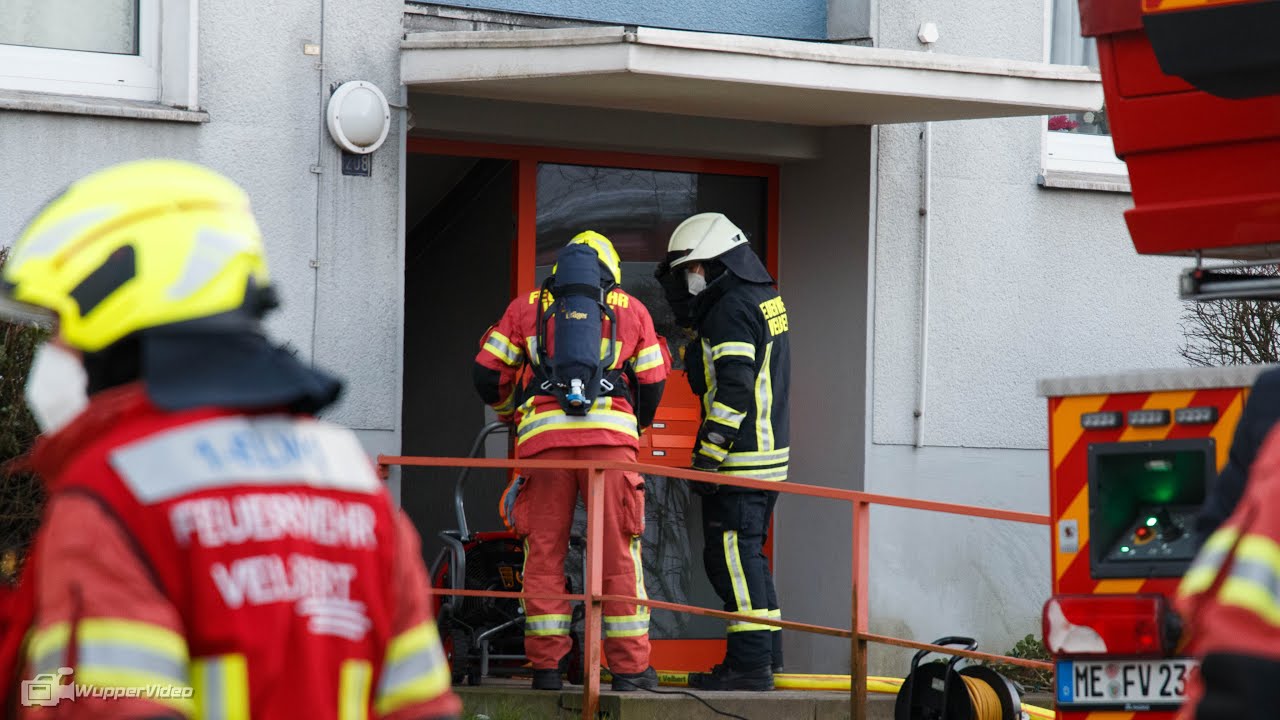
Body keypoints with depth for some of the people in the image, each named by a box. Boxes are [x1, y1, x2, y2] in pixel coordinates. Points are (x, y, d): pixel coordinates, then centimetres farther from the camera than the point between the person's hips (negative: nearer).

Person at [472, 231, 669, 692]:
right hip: (611, 434, 0)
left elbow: (487, 372, 15)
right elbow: (652, 383, 17)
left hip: (544, 436, 1)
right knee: (619, 554, 2)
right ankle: (629, 666, 1)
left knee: (544, 552, 5)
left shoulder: (527, 307, 18)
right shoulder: (630, 309, 18)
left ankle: (546, 664, 3)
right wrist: (638, 425, 36)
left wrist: (508, 411, 35)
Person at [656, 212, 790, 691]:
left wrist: (708, 454, -21)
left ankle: (749, 663, -11)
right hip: (769, 451, 10)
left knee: (732, 557, -9)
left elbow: (733, 389, -21)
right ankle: (766, 656, 19)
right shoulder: (766, 299, 17)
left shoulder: (733, 309, -14)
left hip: (740, 458, -10)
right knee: (748, 557, 16)